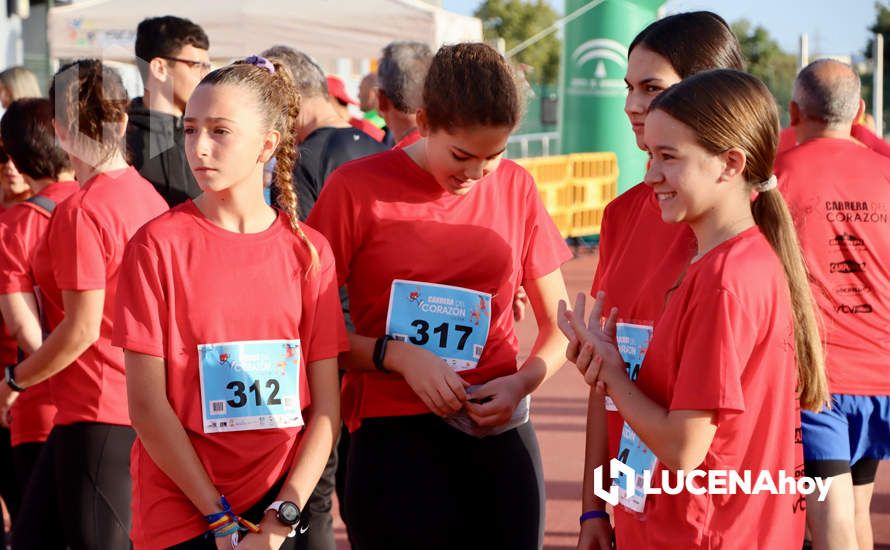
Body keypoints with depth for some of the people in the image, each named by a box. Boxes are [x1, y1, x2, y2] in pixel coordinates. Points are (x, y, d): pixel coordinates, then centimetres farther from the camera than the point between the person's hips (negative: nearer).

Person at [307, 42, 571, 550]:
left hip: (498, 430, 3)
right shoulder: (357, 188, -5)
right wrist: (396, 356, -16)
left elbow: (559, 324, 13)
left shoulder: (516, 188, 5)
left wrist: (523, 382, -7)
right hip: (394, 437, -3)